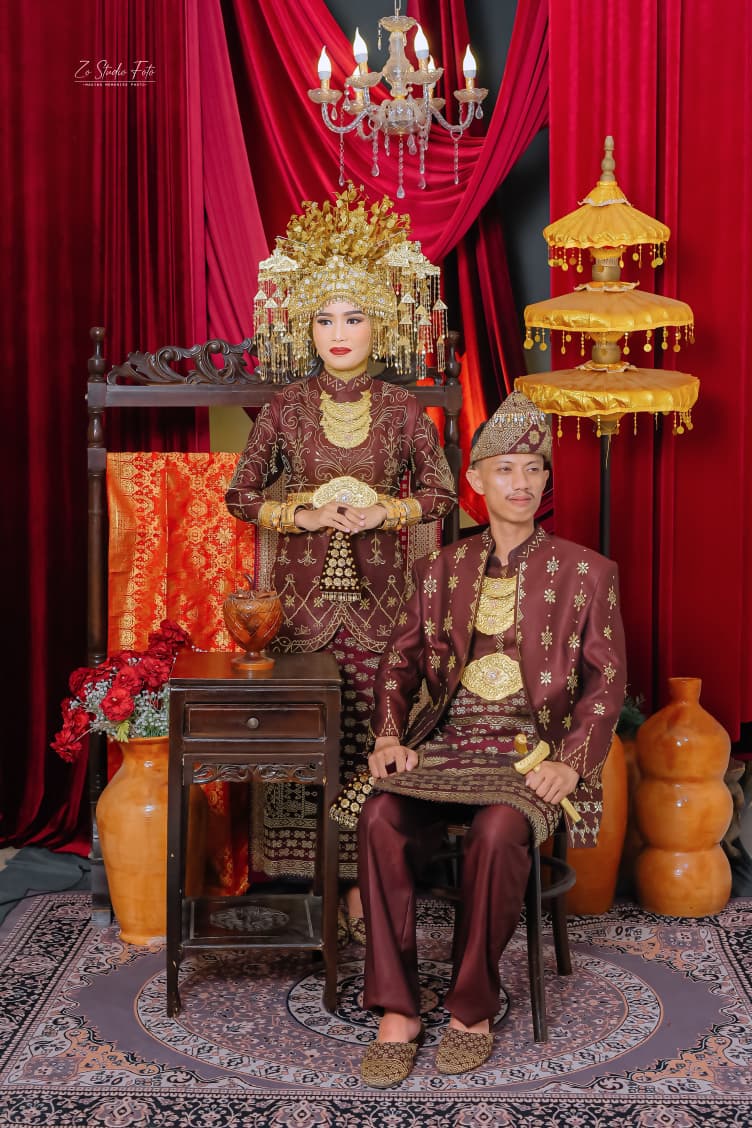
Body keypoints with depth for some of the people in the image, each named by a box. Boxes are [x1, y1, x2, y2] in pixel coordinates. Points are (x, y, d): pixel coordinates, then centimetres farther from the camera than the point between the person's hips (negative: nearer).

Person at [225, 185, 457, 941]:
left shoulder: (403, 411, 2)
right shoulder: (285, 409, 2)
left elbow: (442, 494, 6)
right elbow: (240, 496, 5)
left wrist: (382, 510, -11)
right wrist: (306, 515, -10)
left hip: (376, 595, 0)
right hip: (302, 592, 0)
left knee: (374, 729, 0)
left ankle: (366, 880, 12)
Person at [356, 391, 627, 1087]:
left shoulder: (586, 573, 7)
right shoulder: (441, 569, 15)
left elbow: (607, 679, 2)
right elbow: (399, 662, 13)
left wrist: (571, 761, -13)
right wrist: (389, 736, -6)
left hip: (532, 750, -2)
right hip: (445, 746, 3)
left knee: (498, 830, -34)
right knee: (381, 818, -28)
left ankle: (473, 1009, -12)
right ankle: (397, 1013, -16)